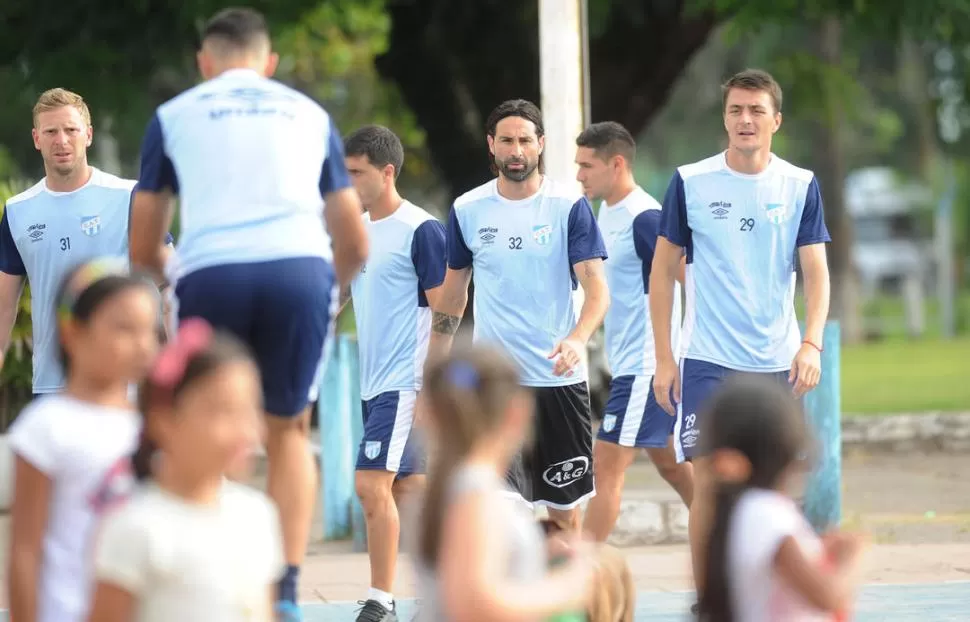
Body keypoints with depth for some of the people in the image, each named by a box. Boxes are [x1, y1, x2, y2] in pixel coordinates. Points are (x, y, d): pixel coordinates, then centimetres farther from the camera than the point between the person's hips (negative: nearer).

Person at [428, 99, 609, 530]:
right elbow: (452, 295, 14)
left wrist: (577, 339, -29)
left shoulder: (570, 207, -3)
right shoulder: (468, 210, 4)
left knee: (565, 502, 8)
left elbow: (596, 287, -9)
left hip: (559, 378, -1)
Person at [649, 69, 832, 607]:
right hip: (706, 361, -2)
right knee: (709, 485, -6)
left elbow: (816, 273, 0)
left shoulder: (800, 186, 3)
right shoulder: (690, 183, -1)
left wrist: (811, 344, -16)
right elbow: (663, 270, 3)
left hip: (777, 363, 2)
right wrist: (663, 358, -2)